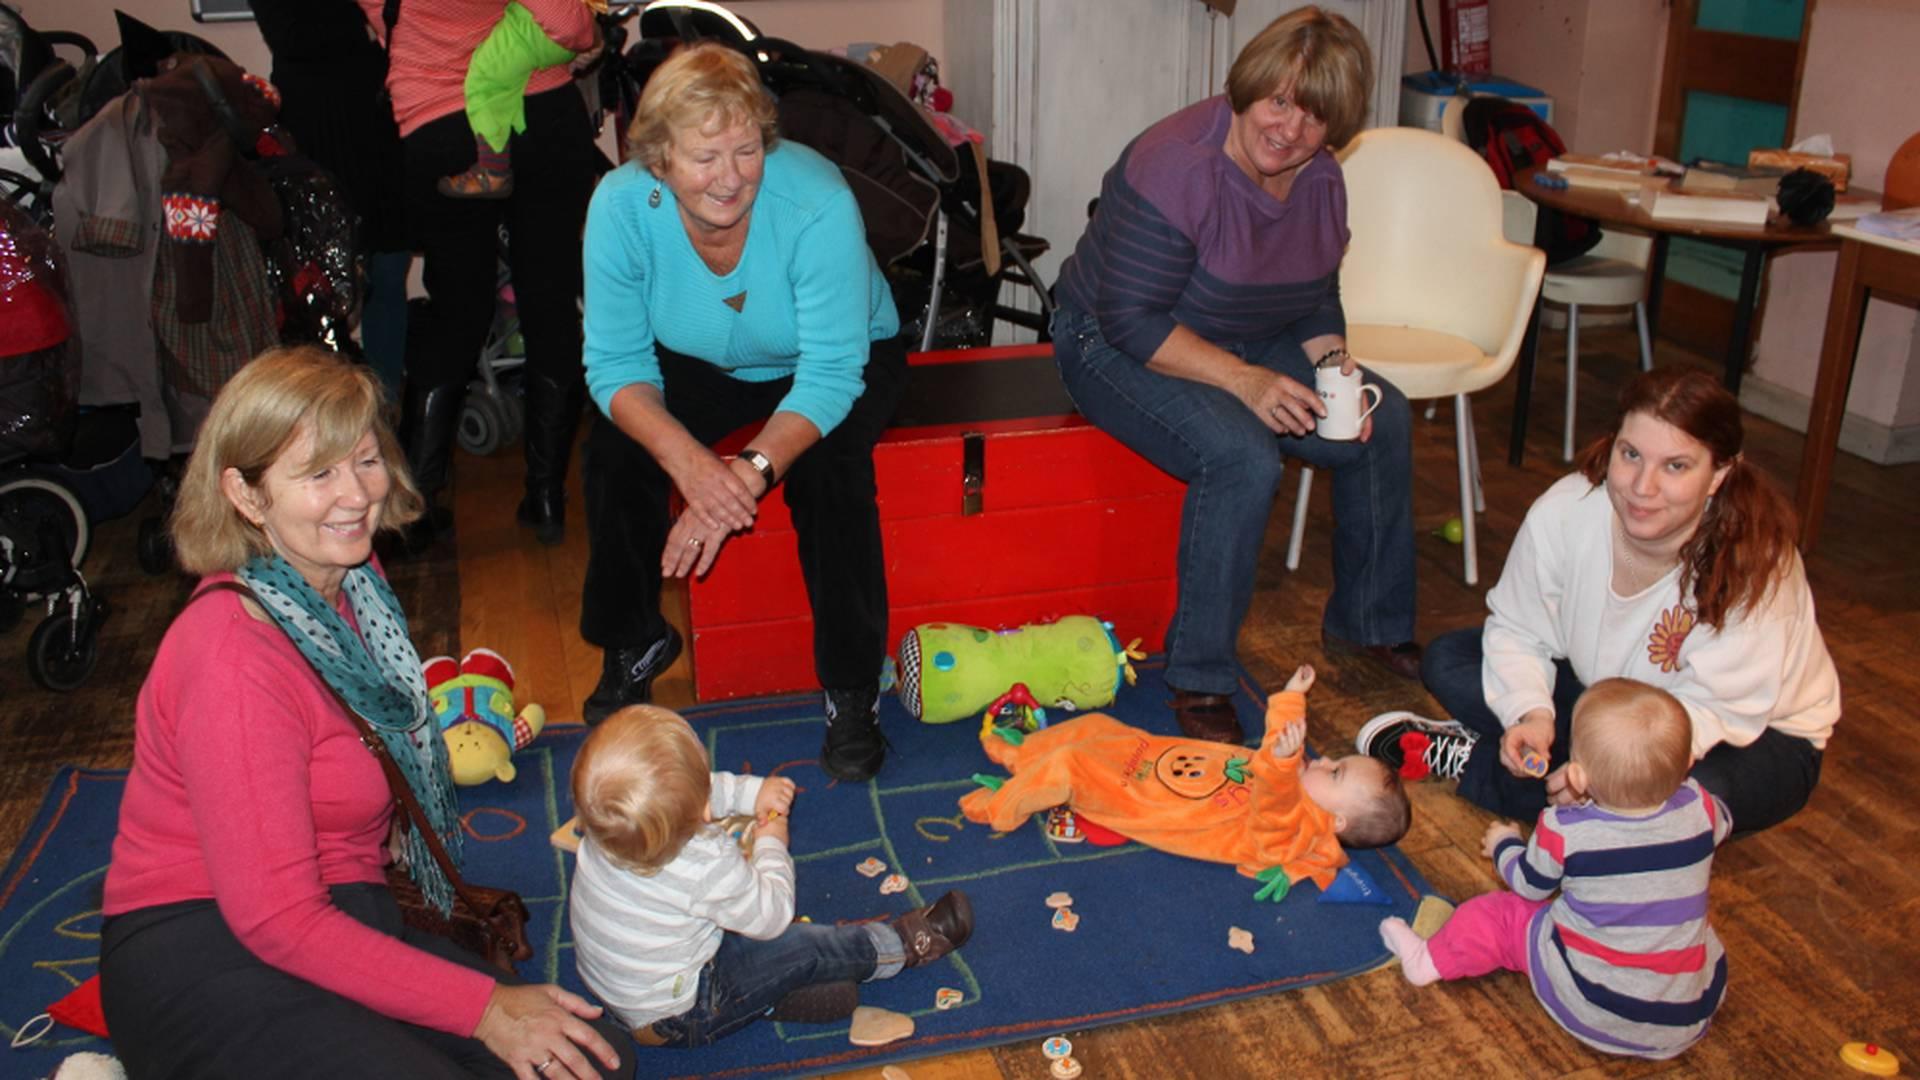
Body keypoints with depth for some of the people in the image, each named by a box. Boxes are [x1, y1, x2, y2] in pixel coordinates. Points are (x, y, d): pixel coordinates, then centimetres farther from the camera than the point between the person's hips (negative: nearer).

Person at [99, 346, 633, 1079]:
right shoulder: (233, 655, -22)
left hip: (342, 918, 8)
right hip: (203, 952, -8)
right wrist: (481, 1005, -22)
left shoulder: (350, 579, 5)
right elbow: (275, 920, -23)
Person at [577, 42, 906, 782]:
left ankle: (853, 691, -14)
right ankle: (634, 643, 6)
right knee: (614, 450, -21)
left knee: (827, 467, -33)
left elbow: (831, 373, -32)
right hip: (703, 364, 3)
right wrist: (687, 458, -41)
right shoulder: (621, 204, -25)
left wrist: (755, 468, -48)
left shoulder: (816, 202, -34)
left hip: (842, 361, -3)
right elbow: (615, 361, -21)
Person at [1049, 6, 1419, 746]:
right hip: (1115, 348, -8)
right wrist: (1245, 380, -32)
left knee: (1383, 421, -4)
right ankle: (1199, 682, -19)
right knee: (1243, 456, -33)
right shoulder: (1175, 168, -27)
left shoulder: (1321, 181, -2)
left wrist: (1333, 364, -10)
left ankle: (1369, 623, 13)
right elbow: (1131, 320, -27)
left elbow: (1317, 298, 10)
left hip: (1243, 346, 8)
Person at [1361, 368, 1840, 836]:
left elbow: (1715, 708, -31)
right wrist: (1531, 714, -29)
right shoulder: (1563, 510, -23)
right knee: (1447, 659, -7)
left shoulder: (1752, 560, -32)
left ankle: (1470, 760, -21)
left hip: (1758, 732, -3)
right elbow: (1517, 630, -11)